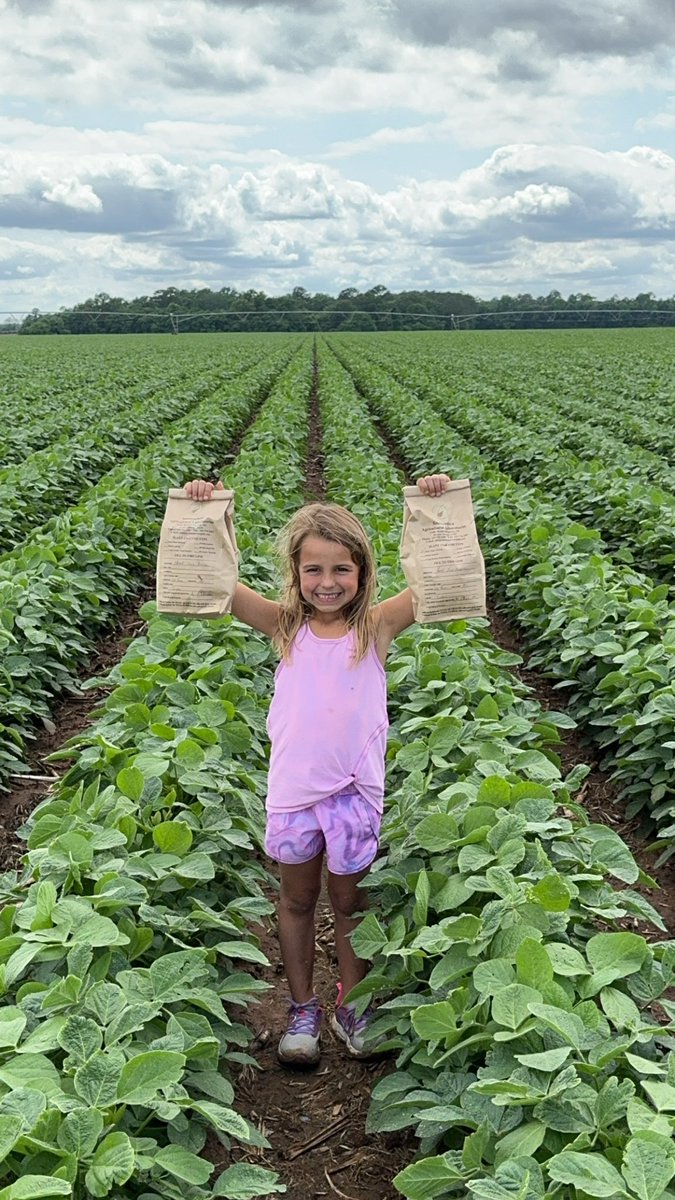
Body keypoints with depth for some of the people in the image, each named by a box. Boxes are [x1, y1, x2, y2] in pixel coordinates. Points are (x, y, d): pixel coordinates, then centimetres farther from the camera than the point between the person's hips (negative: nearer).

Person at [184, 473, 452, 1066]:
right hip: (292, 788, 1)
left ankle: (351, 1004, 36)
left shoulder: (377, 625, -9)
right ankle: (302, 1007, 36)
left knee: (350, 902, 16)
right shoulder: (285, 625, -6)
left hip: (356, 790, -1)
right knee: (297, 899, 18)